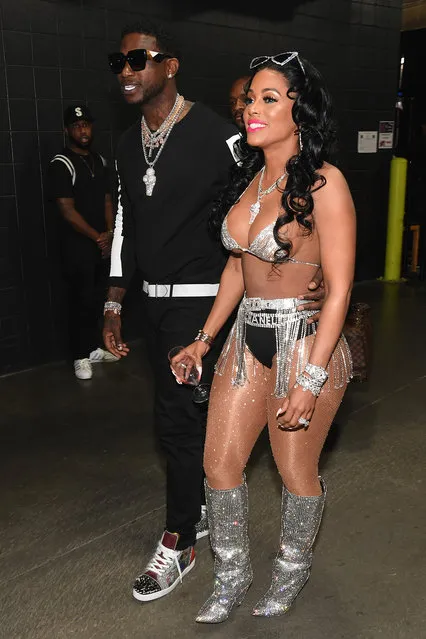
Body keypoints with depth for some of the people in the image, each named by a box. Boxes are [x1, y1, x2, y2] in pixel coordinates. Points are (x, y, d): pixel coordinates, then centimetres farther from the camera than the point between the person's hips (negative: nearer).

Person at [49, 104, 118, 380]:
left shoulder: (100, 161, 12)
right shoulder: (62, 164, -9)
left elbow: (107, 201, 12)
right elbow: (67, 210, -14)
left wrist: (109, 234, -3)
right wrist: (97, 237, -13)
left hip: (103, 244, 6)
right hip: (77, 246, -5)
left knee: (98, 299, 11)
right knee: (82, 302, 0)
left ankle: (94, 348, 25)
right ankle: (81, 357, 12)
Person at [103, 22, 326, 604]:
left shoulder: (216, 133, -12)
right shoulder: (128, 145, 9)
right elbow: (126, 227, 14)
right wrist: (115, 305, 13)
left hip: (200, 300, -7)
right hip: (153, 301, 7)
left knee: (178, 419, -3)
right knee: (184, 413, 17)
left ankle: (178, 544, 16)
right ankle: (204, 507, 38)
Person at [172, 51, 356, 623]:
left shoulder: (324, 183, -16)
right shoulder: (250, 177, 6)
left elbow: (339, 289, -17)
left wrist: (310, 380, -20)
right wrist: (204, 339, 12)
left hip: (308, 340, -6)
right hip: (249, 336, 7)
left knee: (296, 471, 12)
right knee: (219, 464, 11)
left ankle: (292, 571, 41)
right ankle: (233, 575, 36)